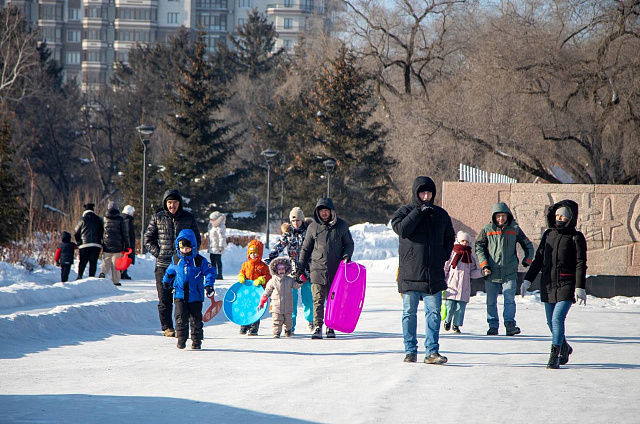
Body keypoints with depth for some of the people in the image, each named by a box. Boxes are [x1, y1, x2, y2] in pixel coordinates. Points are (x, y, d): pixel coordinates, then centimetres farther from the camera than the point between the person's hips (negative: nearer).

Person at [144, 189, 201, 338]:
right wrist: (158, 253, -1)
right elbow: (148, 239, 10)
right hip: (163, 265, 0)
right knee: (165, 300, 0)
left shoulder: (188, 218, 6)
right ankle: (167, 328, 7)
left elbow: (197, 239, 14)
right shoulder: (158, 218, 5)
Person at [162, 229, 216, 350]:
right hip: (180, 295, 2)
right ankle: (181, 340, 3)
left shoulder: (200, 261, -6)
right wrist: (166, 281, 28)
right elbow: (170, 271, 23)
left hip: (195, 296, -2)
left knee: (196, 320, 5)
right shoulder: (176, 260, 4)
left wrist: (208, 285, -15)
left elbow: (210, 271, -4)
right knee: (181, 318, -6)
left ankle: (197, 341, 15)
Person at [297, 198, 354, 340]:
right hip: (318, 270, 0)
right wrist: (300, 268, 11)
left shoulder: (341, 226, 4)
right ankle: (318, 327, -6)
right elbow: (306, 249, 13)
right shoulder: (313, 227, 5)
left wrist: (346, 256, -6)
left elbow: (349, 244, 14)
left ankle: (331, 328, 15)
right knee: (318, 300, -8)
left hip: (336, 270, 0)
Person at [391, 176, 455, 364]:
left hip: (434, 274, 3)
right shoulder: (405, 211, 2)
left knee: (434, 312, -2)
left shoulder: (440, 214, 12)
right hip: (410, 273, -2)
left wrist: (444, 256, 7)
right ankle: (410, 351, 10)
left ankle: (432, 352, -1)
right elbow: (401, 229, -18)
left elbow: (450, 238, 23)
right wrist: (419, 212, -17)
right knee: (409, 313, 3)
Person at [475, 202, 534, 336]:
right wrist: (484, 265, -4)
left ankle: (510, 324, -9)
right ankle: (493, 325, 12)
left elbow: (528, 245, 18)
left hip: (509, 272, -1)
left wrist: (527, 259, 8)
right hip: (491, 272, 1)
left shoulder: (514, 229, 6)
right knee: (491, 301, 4)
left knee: (509, 299, -10)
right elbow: (479, 247, 6)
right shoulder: (487, 230, 4)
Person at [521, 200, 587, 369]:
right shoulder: (549, 234, 11)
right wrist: (528, 280, 12)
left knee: (557, 319, -17)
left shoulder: (576, 237, -3)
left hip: (566, 285, -5)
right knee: (551, 322, 11)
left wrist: (580, 287, -16)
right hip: (548, 284, 5)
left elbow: (580, 264, -7)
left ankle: (554, 356, -14)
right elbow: (538, 259, 16)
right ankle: (565, 348, 35)